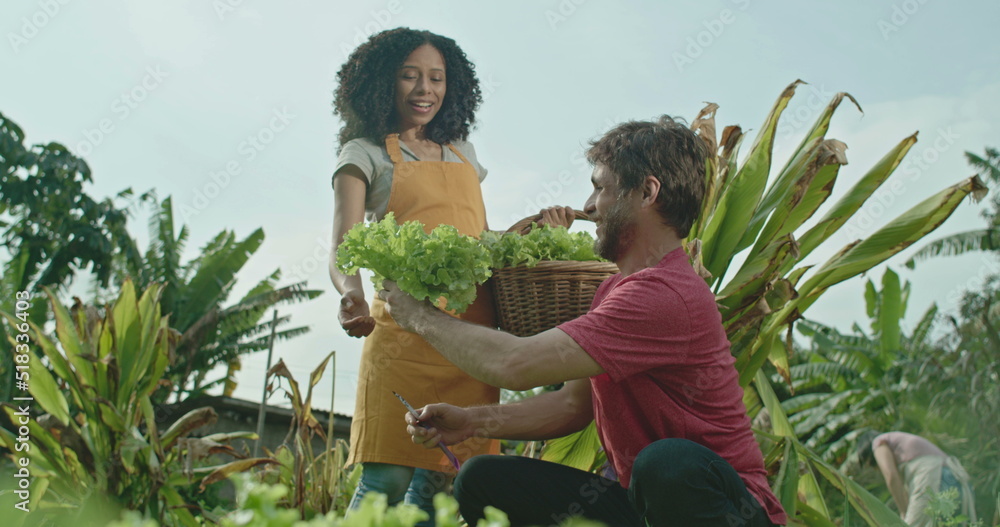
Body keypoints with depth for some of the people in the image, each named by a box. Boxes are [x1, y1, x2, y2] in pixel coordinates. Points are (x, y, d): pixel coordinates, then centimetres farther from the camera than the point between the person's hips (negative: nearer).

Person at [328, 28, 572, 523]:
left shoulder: (462, 152, 23)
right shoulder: (365, 153, 8)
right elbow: (343, 250, -6)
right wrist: (351, 294, -28)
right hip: (406, 330, -4)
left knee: (442, 475, 3)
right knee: (387, 477, -12)